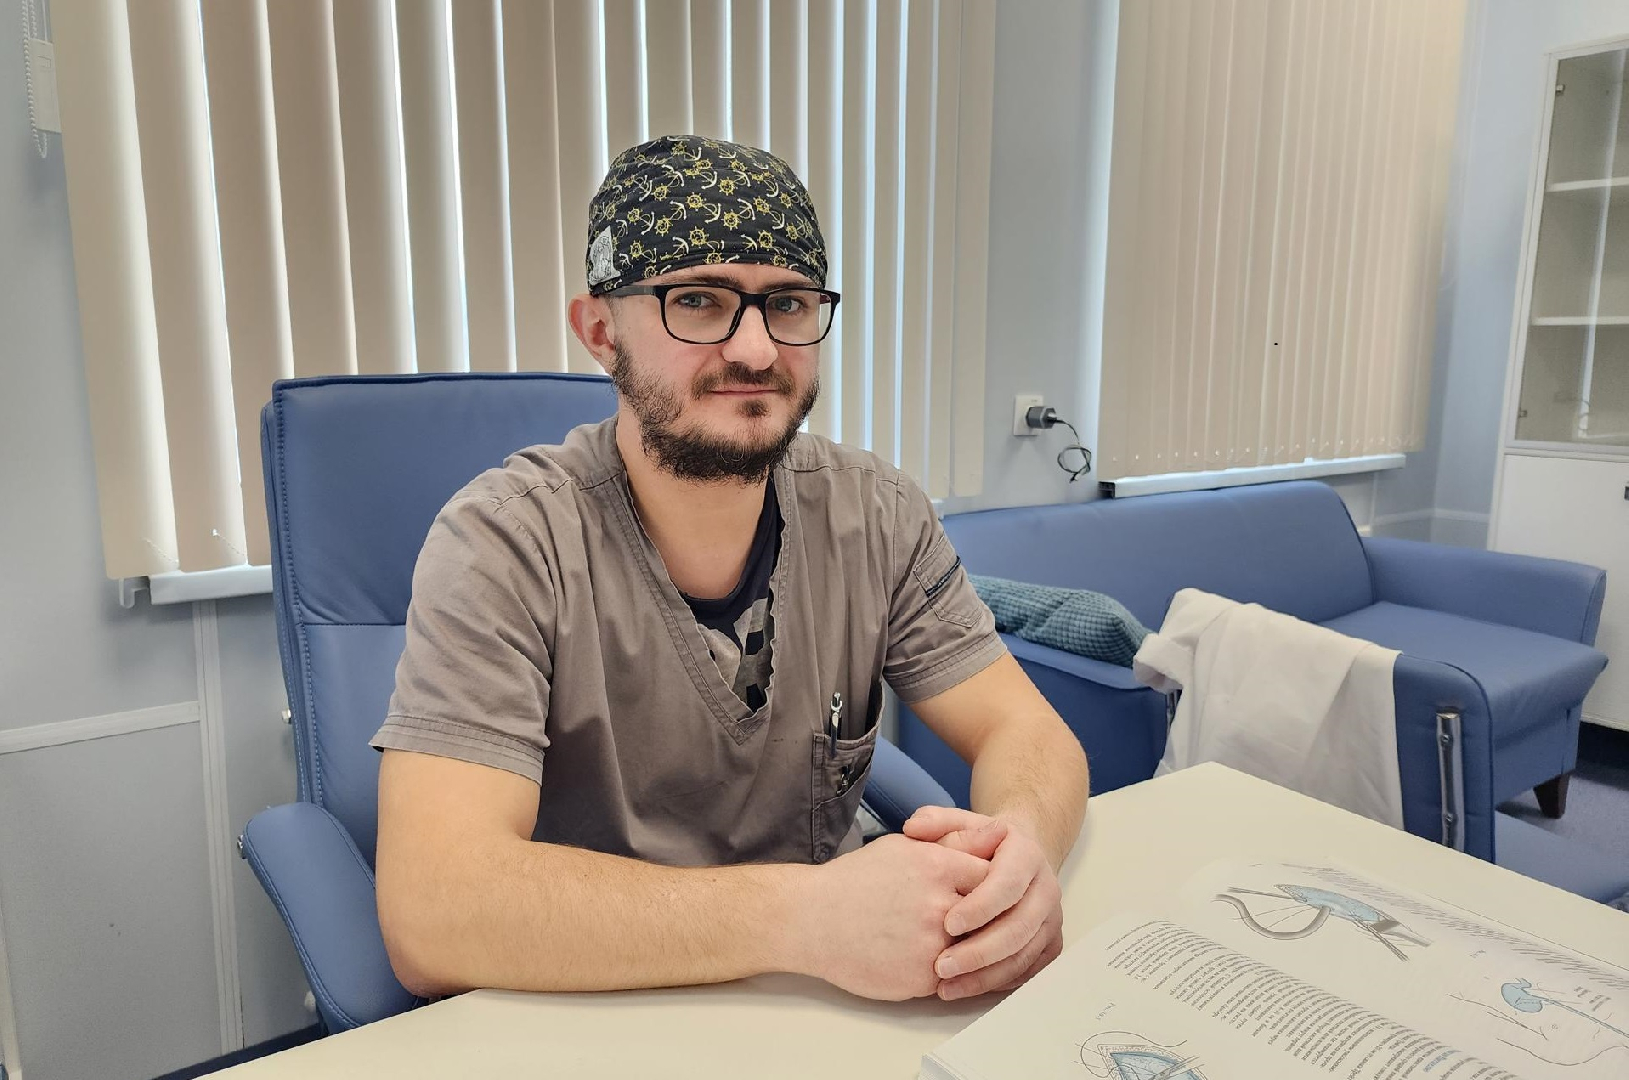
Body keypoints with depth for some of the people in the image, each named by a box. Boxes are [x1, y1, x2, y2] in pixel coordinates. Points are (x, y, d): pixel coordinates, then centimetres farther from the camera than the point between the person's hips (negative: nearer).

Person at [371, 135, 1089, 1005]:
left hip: (826, 1007, 4)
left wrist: (1019, 842, -29)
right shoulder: (503, 543, -18)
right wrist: (806, 914, -36)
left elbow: (1027, 734, -5)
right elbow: (432, 911, -27)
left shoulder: (872, 515, -5)